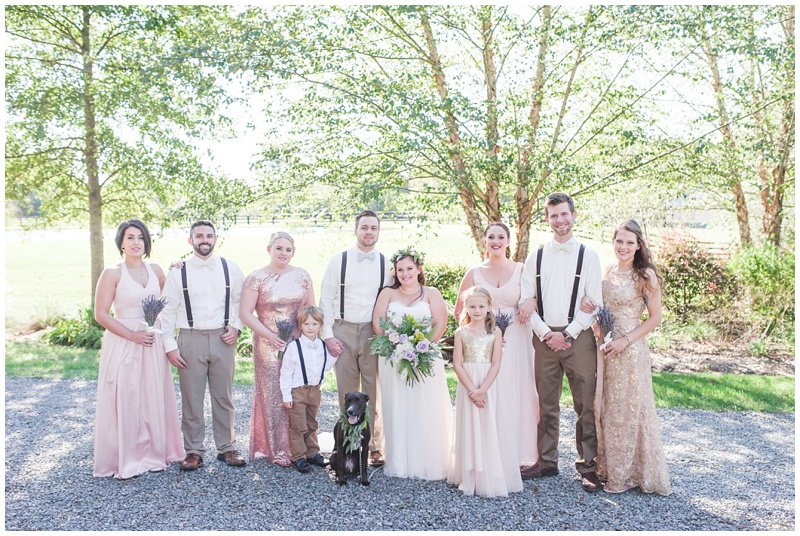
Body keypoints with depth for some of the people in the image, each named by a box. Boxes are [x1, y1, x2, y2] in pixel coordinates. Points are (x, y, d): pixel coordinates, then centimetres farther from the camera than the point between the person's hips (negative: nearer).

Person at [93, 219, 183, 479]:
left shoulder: (155, 270, 7)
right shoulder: (112, 274, -7)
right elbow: (101, 314, -9)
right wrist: (132, 335, -14)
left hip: (152, 344, 4)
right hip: (123, 343, -4)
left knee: (153, 398, 10)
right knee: (124, 400, 2)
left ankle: (152, 453, 25)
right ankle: (124, 459, 15)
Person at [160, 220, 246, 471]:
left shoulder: (230, 269, 4)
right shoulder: (178, 271, 1)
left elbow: (241, 301, 12)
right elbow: (168, 310, 1)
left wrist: (236, 328, -1)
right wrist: (170, 346, -3)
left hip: (222, 339, 1)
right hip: (190, 339, -1)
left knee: (224, 396, 9)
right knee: (191, 398, 5)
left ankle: (226, 447, 21)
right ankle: (193, 450, 18)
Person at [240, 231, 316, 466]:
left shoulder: (302, 276, 7)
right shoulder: (256, 278, -4)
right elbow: (245, 313, -7)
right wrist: (270, 336, -13)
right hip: (268, 345, -3)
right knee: (272, 394, 1)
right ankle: (277, 449, 12)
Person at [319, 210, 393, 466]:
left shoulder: (386, 264, 4)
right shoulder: (338, 261, 1)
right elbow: (326, 299, 2)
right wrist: (328, 335, -4)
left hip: (374, 333, 0)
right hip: (343, 332, 0)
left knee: (374, 394, 4)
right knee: (347, 393, 7)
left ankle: (374, 447, 17)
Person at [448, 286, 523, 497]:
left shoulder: (495, 332, 1)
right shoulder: (461, 333, 1)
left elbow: (496, 364, -5)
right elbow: (457, 364, -4)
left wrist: (483, 389, -15)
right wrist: (471, 389, -13)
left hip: (489, 386, 0)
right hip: (467, 386, 0)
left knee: (489, 430, 3)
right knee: (469, 430, 4)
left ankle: (492, 479, 14)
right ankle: (469, 479, 13)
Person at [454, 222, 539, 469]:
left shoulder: (521, 269, 3)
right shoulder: (475, 272, 5)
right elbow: (459, 310, 9)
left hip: (516, 342, 0)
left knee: (516, 394, 1)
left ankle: (518, 452, 16)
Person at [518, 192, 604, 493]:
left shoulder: (588, 256, 1)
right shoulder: (535, 257, 8)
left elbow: (594, 304, -3)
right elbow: (526, 301, 5)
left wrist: (567, 334, -10)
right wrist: (545, 333, -7)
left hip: (578, 337, -2)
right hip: (544, 338, 2)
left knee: (586, 405, 1)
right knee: (546, 405, 10)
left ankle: (587, 465, 14)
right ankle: (547, 462, 22)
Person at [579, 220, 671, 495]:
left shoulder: (645, 275, -9)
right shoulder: (607, 271, 7)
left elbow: (655, 317, -8)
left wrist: (626, 340, -16)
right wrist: (588, 306, -8)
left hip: (630, 349, -6)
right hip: (603, 346, 6)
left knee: (629, 408, 4)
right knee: (605, 407, 12)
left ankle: (628, 473, 18)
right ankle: (608, 467, 27)